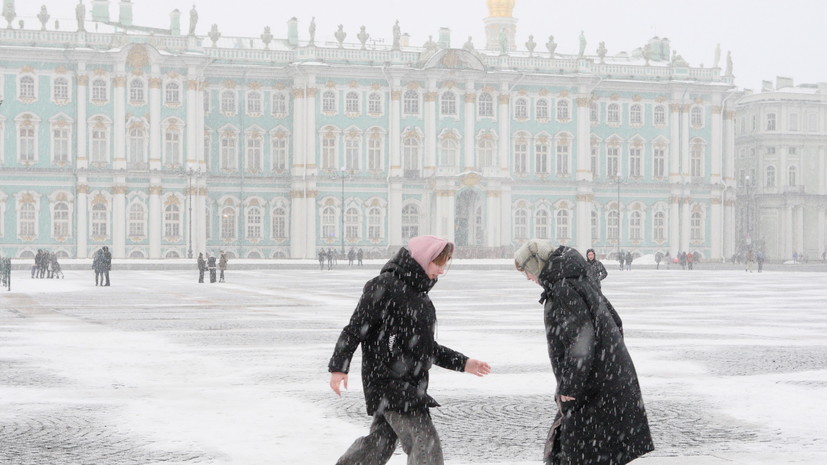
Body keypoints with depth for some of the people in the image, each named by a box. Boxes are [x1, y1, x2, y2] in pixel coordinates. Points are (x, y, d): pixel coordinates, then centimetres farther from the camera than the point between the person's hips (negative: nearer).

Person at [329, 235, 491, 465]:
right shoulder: (384, 288, -13)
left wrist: (463, 363, 21)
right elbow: (355, 329, -15)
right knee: (425, 443, -13)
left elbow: (427, 347, 24)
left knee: (381, 442, 17)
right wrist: (339, 367, -21)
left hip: (411, 384, 9)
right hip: (388, 383, -9)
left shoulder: (419, 293, 16)